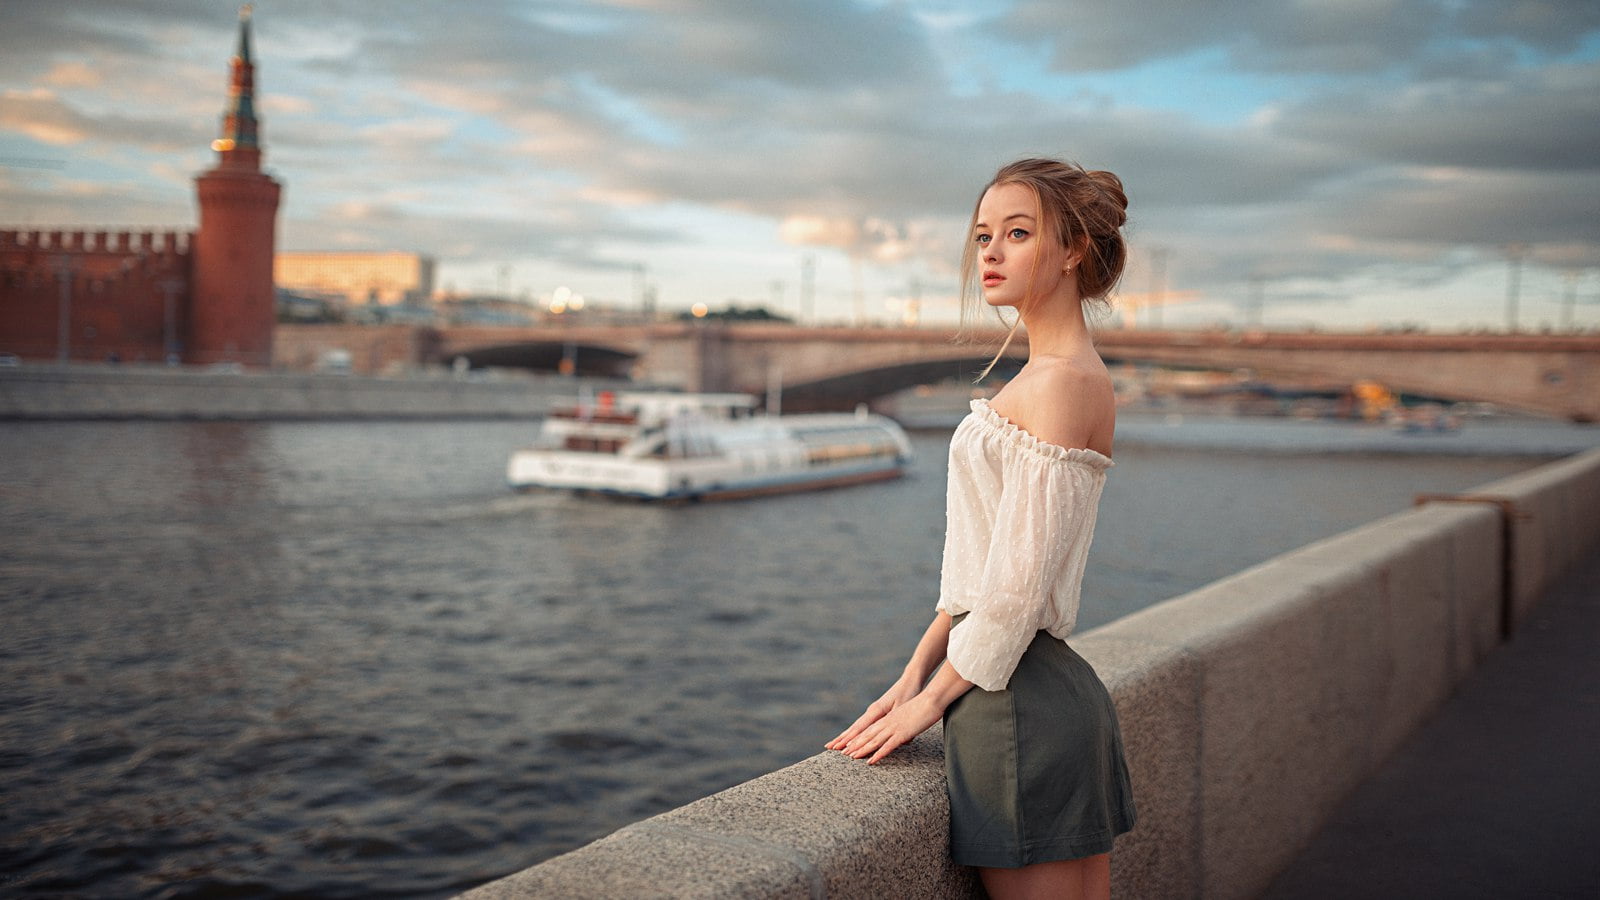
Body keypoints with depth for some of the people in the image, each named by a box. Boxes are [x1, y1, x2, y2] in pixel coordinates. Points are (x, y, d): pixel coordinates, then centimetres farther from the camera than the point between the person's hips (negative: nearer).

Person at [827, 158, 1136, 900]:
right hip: (1064, 694, 9)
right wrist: (916, 673, 14)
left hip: (1021, 702, -9)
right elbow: (979, 565, 16)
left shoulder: (1061, 381, -16)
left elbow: (1019, 580, -20)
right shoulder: (1063, 372, 14)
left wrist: (932, 698, -9)